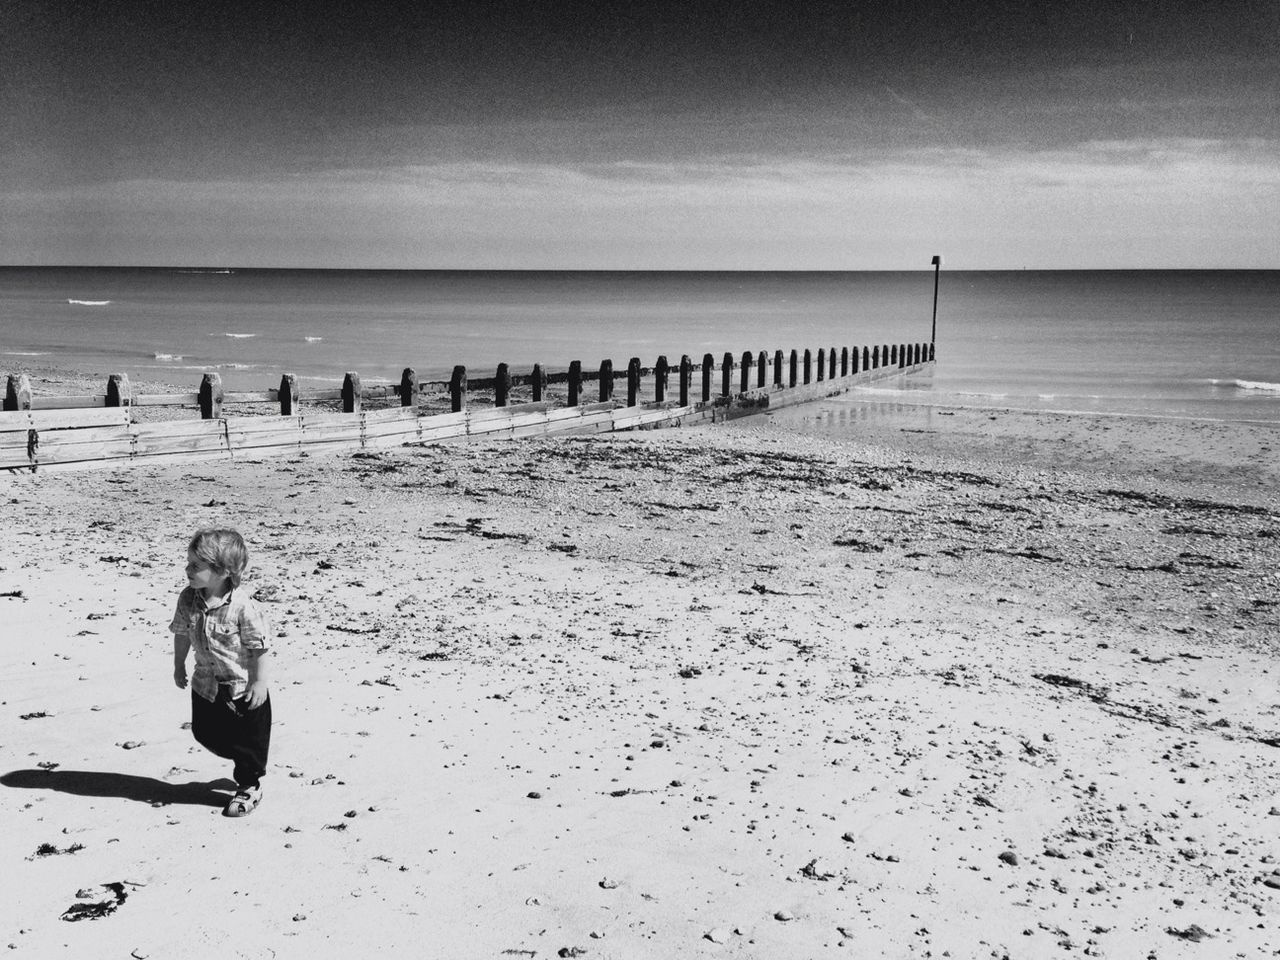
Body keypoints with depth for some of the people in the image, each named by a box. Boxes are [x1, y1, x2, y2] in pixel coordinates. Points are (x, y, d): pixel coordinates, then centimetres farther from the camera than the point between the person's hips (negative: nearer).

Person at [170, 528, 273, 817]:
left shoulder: (243, 607, -28)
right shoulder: (188, 600, -10)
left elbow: (261, 647, -21)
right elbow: (182, 633, 8)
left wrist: (260, 683, -18)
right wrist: (179, 666, 13)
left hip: (243, 688, -6)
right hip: (206, 684, 6)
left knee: (247, 739, 6)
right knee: (204, 733, 17)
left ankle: (249, 786, 28)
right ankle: (245, 761, 41)